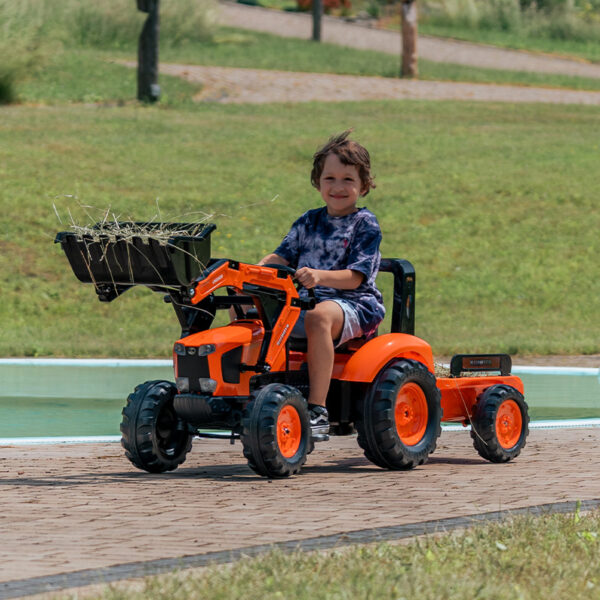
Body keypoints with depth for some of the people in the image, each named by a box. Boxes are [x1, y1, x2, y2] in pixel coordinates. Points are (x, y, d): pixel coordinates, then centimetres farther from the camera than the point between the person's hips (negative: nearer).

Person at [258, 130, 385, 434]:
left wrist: (320, 276, -30)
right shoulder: (309, 222, 17)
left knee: (319, 316, -41)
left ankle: (317, 409, -43)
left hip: (352, 304, -6)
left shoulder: (366, 225, 0)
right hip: (303, 301, 6)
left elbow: (355, 277, -11)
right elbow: (282, 256, 15)